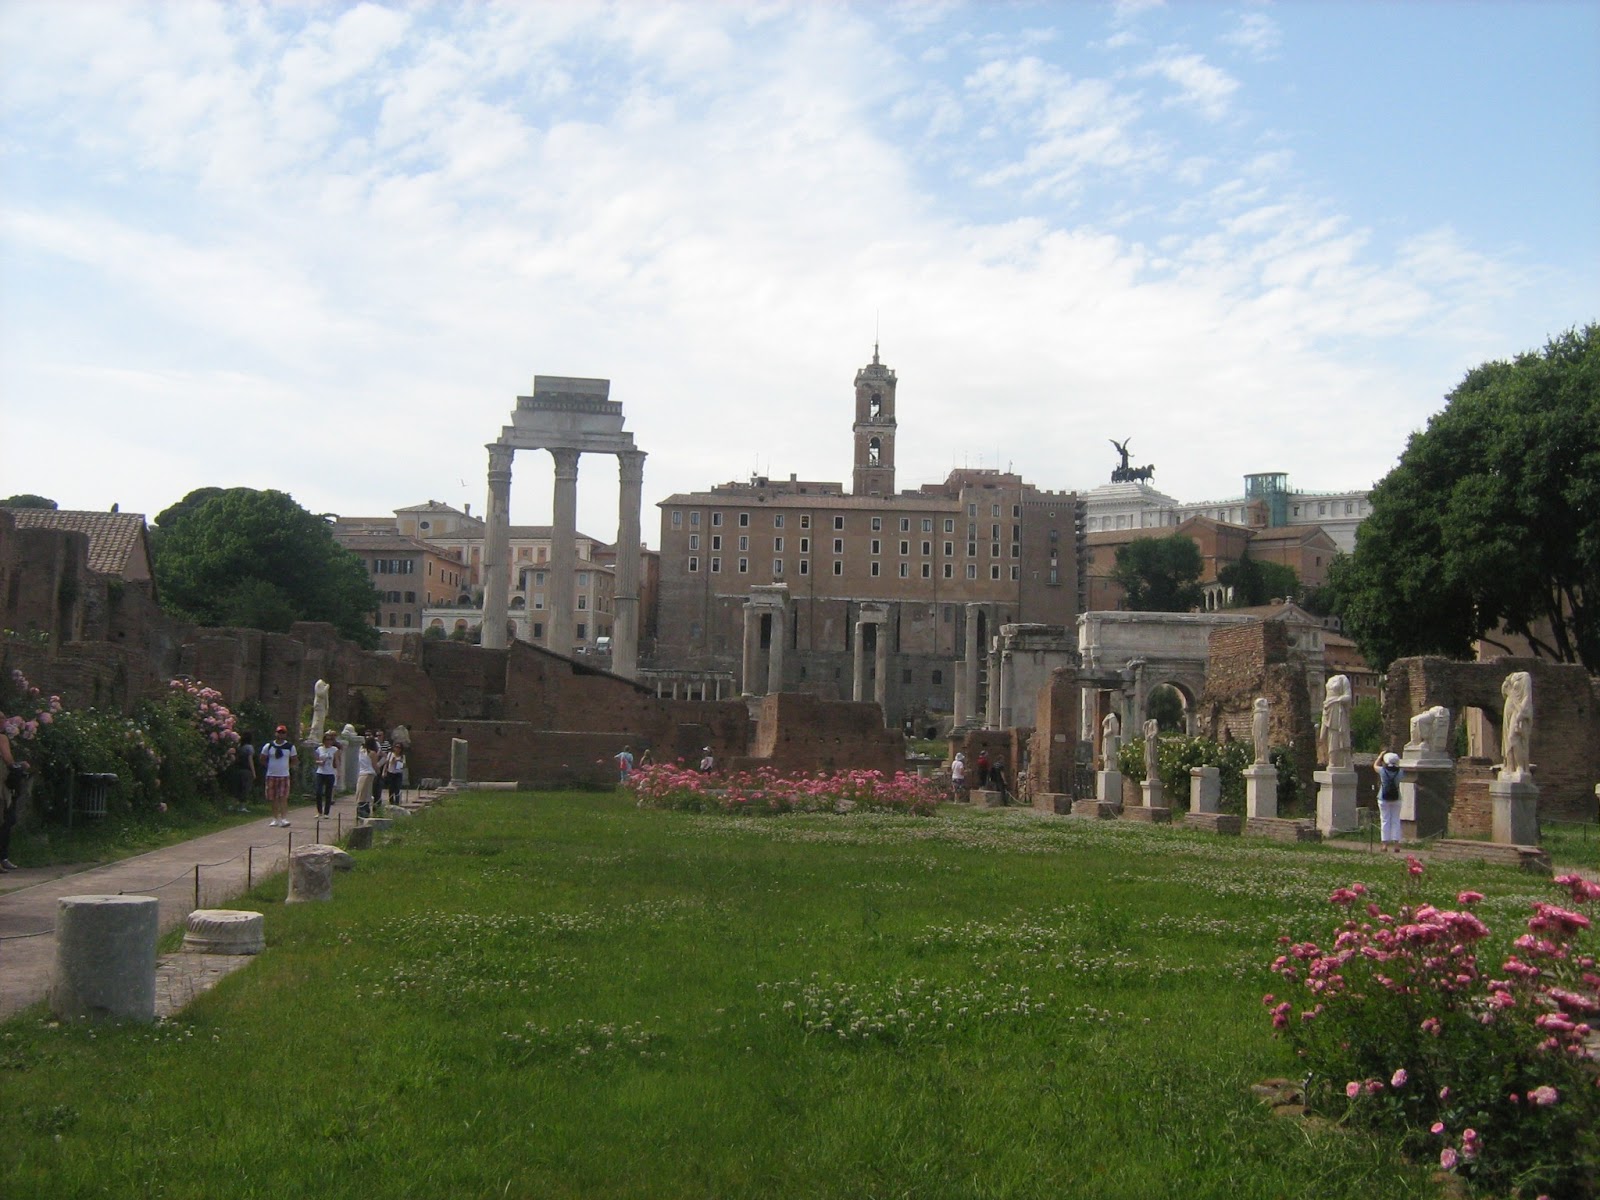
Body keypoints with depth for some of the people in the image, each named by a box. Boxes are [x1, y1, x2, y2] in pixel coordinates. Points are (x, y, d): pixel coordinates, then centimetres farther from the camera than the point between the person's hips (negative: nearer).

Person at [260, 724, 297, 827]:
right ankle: (275, 818, 16)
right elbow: (263, 759, 12)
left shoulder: (290, 746, 2)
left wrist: (288, 768, 4)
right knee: (273, 799, 7)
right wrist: (270, 767, 6)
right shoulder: (268, 746, 2)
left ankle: (283, 818, -11)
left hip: (284, 775, -1)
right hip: (271, 775, 1)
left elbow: (294, 760, 12)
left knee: (283, 798, -10)